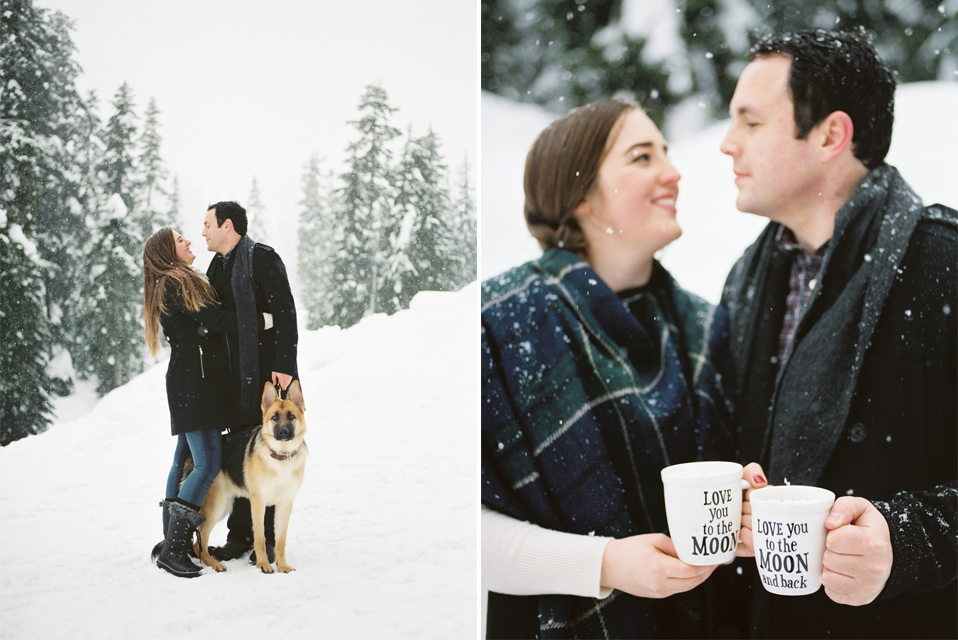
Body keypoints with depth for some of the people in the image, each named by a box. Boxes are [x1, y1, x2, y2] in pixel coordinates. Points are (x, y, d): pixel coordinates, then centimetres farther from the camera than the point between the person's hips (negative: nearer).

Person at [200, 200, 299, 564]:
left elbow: (285, 313, -14)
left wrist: (284, 365, -20)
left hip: (267, 369, -8)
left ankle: (269, 538, 4)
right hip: (235, 374, 8)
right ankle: (240, 534, 16)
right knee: (238, 448, 8)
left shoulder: (262, 258, -8)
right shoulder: (218, 266, 17)